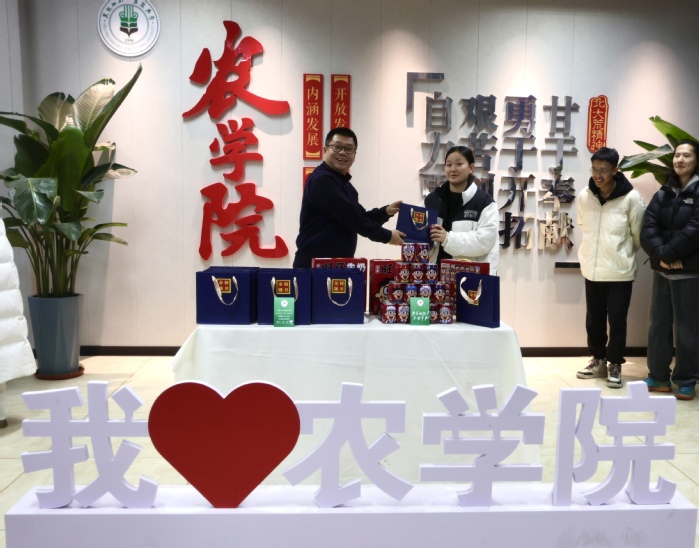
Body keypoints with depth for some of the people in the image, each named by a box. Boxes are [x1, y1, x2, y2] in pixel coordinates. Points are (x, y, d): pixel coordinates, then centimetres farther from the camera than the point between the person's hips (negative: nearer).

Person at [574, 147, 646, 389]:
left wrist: (623, 255, 10)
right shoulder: (584, 196, -3)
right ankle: (598, 359, 32)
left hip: (620, 272, -3)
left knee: (617, 321, 5)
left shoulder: (631, 198, -14)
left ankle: (614, 364, 22)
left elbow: (638, 235, -2)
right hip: (591, 269, 3)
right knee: (593, 319, 13)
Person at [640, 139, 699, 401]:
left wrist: (668, 253, -15)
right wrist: (660, 254, -15)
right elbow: (647, 229, 0)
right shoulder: (663, 194, 12)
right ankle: (658, 377, 21)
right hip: (662, 271, 5)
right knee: (658, 324, 10)